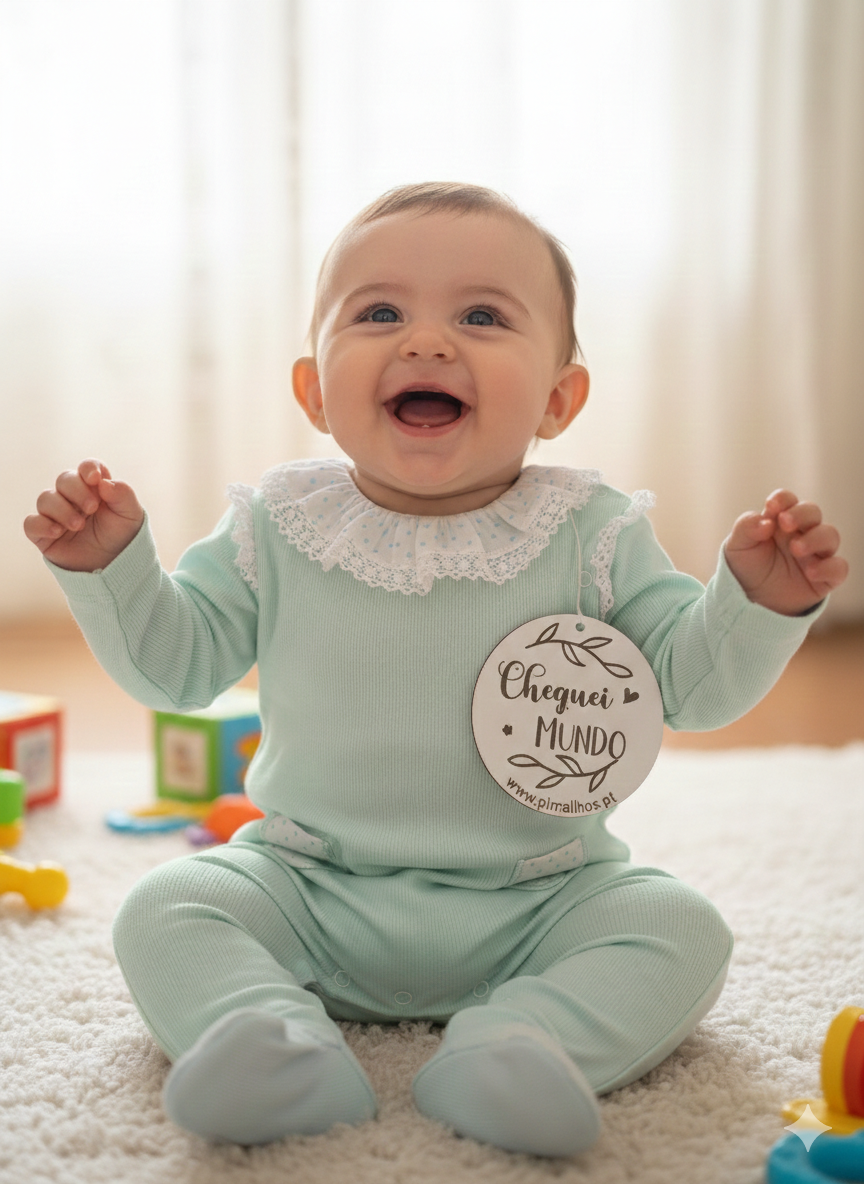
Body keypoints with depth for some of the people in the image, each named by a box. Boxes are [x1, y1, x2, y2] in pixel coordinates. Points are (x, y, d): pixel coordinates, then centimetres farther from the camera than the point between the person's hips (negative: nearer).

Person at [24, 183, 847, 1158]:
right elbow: (173, 666, 3)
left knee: (681, 928, -19)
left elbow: (691, 683, -3)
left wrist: (758, 601, -21)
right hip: (312, 888, 1)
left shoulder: (590, 535, -6)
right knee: (164, 911, -16)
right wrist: (109, 566, -10)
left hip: (538, 900, 0)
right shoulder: (276, 530, -3)